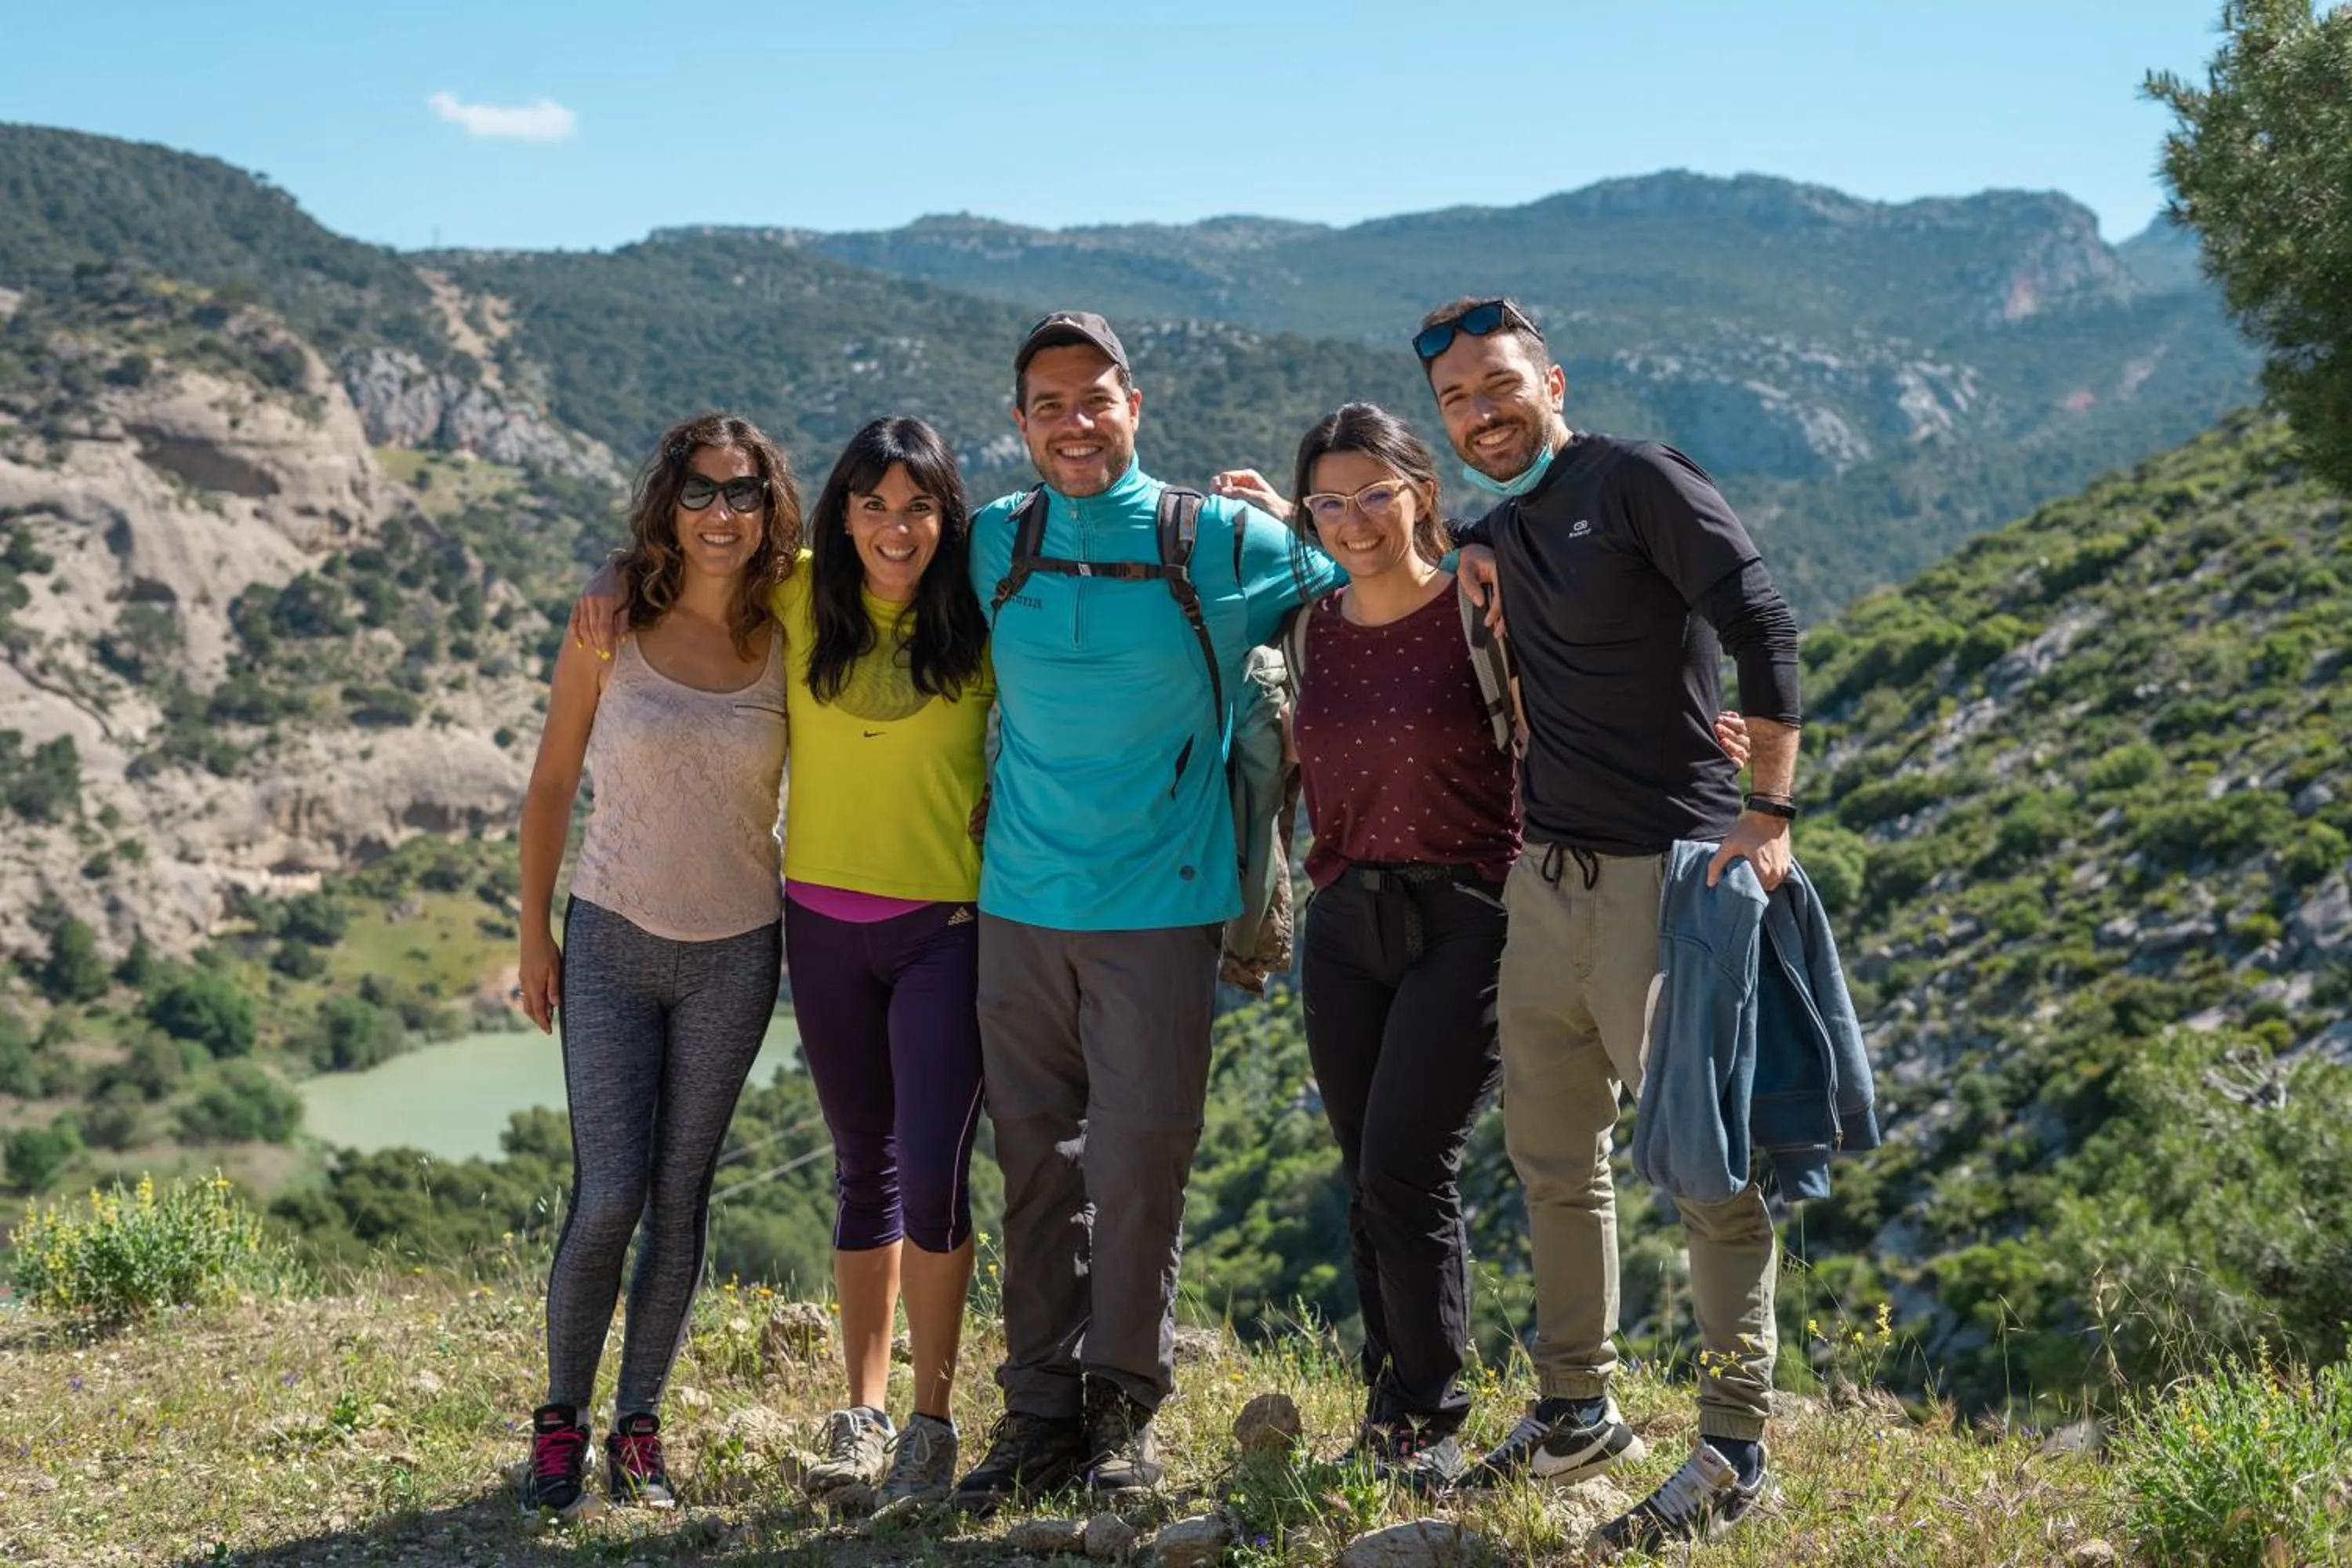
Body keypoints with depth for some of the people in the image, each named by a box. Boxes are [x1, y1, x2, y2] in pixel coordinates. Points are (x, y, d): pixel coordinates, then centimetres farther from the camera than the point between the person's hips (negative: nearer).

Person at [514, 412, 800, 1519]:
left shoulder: (787, 644, -3)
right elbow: (551, 784, 2)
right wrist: (533, 934, 2)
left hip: (736, 955, 2)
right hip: (613, 941, -1)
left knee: (681, 1199, 7)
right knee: (609, 1197, -6)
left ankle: (639, 1424, 21)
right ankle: (561, 1420, 13)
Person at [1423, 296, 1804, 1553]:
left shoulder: (1640, 483, -8)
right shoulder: (1502, 528, 15)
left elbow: (1763, 628, -16)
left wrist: (1768, 812, -24)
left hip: (1668, 871, -8)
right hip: (1546, 874, 8)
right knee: (1551, 1158, 15)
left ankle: (1734, 1453, 5)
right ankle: (1573, 1414, 28)